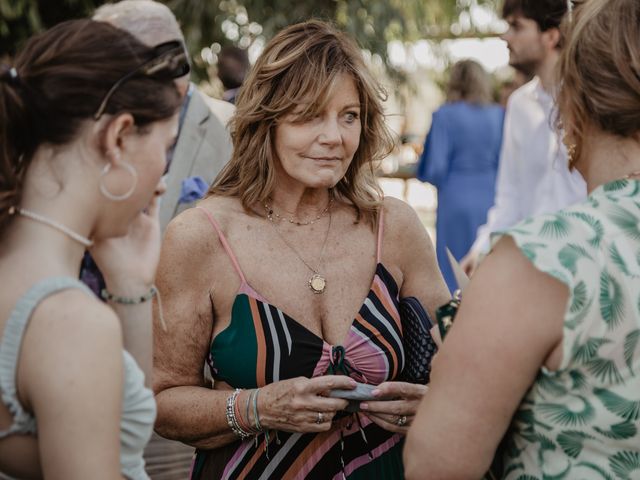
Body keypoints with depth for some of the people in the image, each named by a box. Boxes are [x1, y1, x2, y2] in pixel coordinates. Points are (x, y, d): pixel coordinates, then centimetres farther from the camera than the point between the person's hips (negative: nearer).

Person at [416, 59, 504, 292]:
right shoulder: (500, 116, 2)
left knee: (455, 272, 6)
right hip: (493, 200, 3)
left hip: (456, 200, -3)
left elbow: (435, 169, -9)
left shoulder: (445, 115, -7)